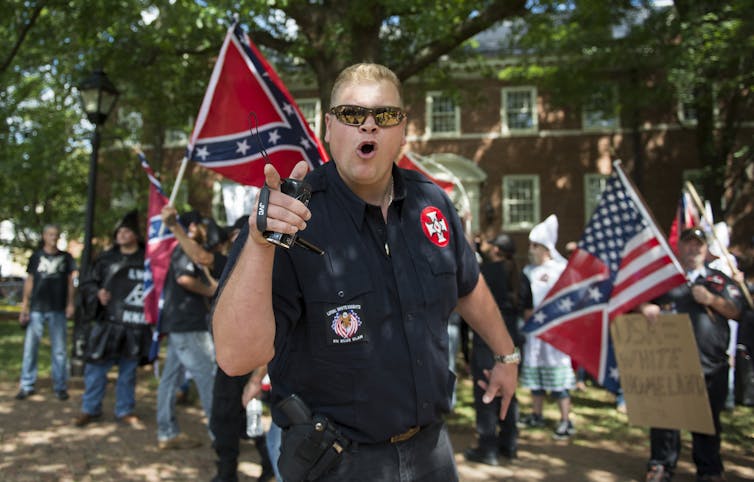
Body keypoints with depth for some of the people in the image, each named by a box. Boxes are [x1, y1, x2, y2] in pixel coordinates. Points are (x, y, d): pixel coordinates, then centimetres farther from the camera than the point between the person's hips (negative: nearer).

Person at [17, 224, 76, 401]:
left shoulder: (66, 257, 7)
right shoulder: (36, 256, 6)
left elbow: (70, 281, 8)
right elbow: (29, 281, 6)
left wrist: (70, 304, 0)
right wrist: (24, 306, 0)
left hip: (58, 309, 0)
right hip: (37, 308, 0)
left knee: (59, 350, 5)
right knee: (30, 348, 2)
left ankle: (60, 386, 11)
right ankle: (27, 386, 11)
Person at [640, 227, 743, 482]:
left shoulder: (719, 279, 15)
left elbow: (736, 311, 7)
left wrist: (711, 299, -10)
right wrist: (645, 307, -12)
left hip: (711, 364, 1)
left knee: (709, 417, 9)